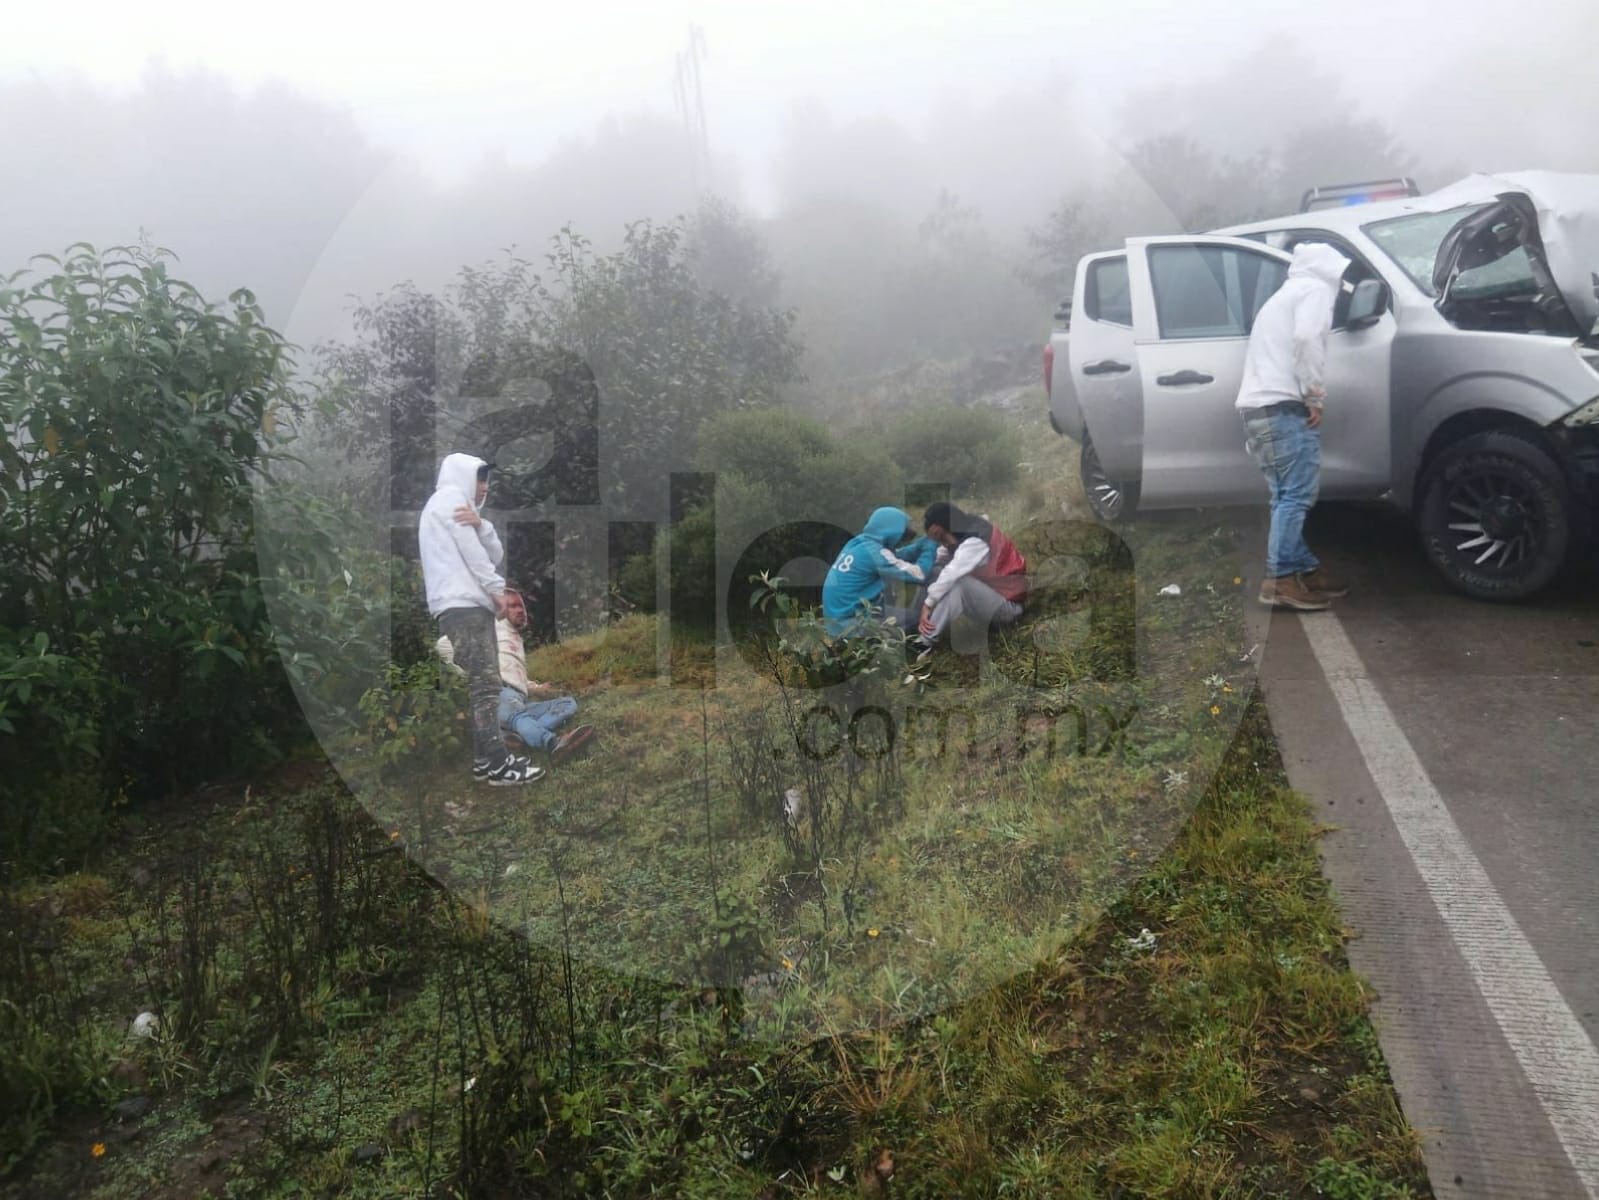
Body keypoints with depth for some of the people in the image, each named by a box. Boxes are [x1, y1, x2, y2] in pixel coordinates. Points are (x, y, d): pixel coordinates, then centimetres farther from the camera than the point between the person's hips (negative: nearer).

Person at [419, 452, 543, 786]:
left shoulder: (456, 506, 30)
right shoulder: (450, 498, 2)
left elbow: (494, 555, 16)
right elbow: (472, 553, -9)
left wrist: (481, 526, -2)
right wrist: (497, 589, -5)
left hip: (469, 604, 10)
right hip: (463, 604, -10)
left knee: (481, 684, 7)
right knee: (485, 683, -16)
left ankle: (486, 758, 6)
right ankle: (497, 762, -20)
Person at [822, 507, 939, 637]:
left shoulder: (858, 542, 5)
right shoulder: (875, 552, -20)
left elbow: (897, 556, 18)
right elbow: (917, 575, -17)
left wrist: (924, 542, 7)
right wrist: (929, 548, -2)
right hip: (849, 624, -9)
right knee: (914, 617, -2)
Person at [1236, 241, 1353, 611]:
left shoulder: (1284, 295, 32)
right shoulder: (1315, 289, 3)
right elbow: (1306, 338, -16)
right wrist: (1314, 395, -12)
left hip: (1257, 405, 10)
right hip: (1283, 407, -10)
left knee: (1288, 497, 11)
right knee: (1297, 495, -12)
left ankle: (1304, 569, 12)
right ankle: (1282, 579, -15)